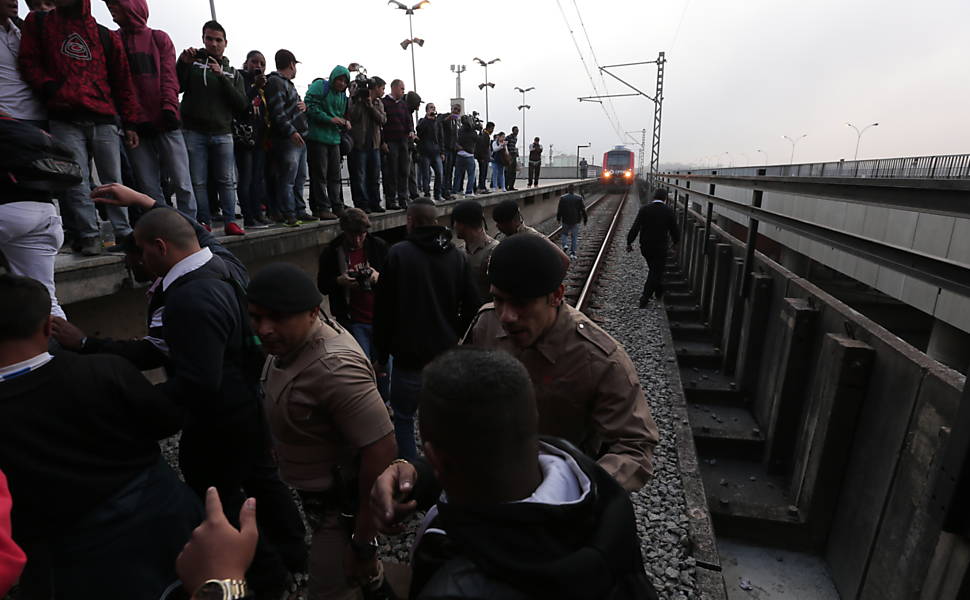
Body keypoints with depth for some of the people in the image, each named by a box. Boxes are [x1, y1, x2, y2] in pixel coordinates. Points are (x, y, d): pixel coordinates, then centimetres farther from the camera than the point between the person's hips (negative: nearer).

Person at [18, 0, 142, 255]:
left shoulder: (105, 35, 17)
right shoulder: (39, 23, 17)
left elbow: (123, 81, 14)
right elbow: (29, 63, 11)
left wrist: (130, 123, 6)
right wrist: (52, 90, -8)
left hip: (103, 119, 0)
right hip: (64, 121, 0)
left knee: (113, 179, -2)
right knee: (77, 180, -6)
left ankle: (124, 233, 2)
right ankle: (89, 235, -2)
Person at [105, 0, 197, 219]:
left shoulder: (159, 38, 12)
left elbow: (169, 76, 2)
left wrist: (169, 107, -14)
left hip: (165, 122, -2)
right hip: (136, 125, 2)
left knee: (182, 184, -6)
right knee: (149, 189, -1)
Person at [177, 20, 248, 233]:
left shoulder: (233, 73, 16)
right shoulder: (193, 62, 11)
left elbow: (242, 104, 2)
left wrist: (221, 76, -7)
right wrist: (183, 63, -11)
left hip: (222, 134, 1)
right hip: (193, 133, -1)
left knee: (227, 181, -1)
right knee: (198, 182, -3)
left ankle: (230, 221, 4)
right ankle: (204, 222, 3)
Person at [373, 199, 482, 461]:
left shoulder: (398, 253, -9)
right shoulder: (457, 256, 3)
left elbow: (383, 309, -7)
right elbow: (471, 309, 5)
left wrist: (382, 354, 1)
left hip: (409, 357, -4)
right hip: (448, 357, 4)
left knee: (403, 418, 12)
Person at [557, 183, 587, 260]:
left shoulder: (562, 198, -4)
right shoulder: (579, 198, -2)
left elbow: (559, 209, -2)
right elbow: (583, 210, -2)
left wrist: (558, 218, 10)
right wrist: (585, 219, 6)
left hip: (565, 220, 0)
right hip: (575, 221, 0)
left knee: (564, 233, 20)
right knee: (574, 236, 8)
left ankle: (565, 245, -4)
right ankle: (573, 252, 6)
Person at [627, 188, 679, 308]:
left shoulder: (644, 209, -5)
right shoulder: (669, 211, -8)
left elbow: (635, 228, -10)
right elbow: (674, 230, -3)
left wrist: (629, 243, -2)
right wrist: (675, 242, 16)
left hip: (645, 247, 3)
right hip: (661, 248, -3)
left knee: (654, 270, 22)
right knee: (656, 272, 6)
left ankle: (659, 292, 37)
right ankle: (644, 299, 1)